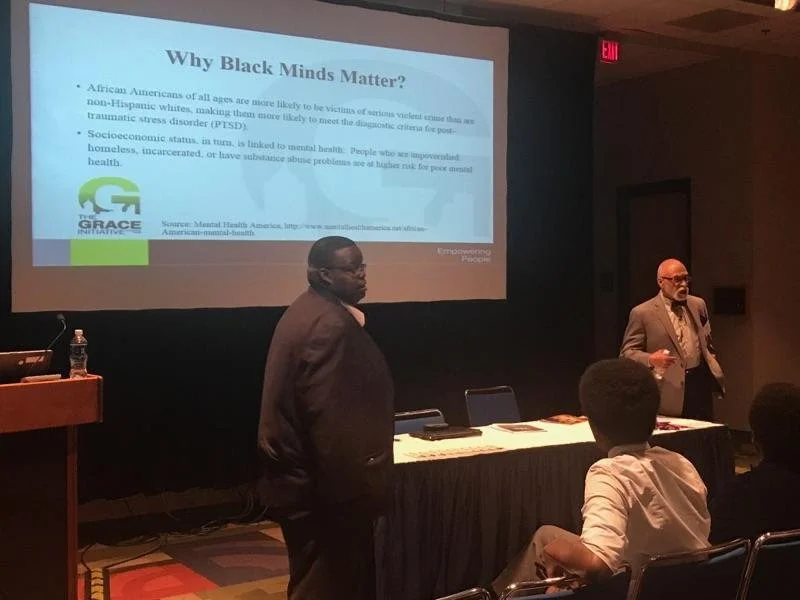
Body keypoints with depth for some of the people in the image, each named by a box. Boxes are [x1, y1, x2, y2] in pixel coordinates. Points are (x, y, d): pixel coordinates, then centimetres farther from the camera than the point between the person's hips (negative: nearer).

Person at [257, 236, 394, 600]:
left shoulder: (309, 311, 14)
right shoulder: (331, 324, -21)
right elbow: (329, 417, -26)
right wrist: (351, 489, -22)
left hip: (301, 476, 11)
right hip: (322, 486, -11)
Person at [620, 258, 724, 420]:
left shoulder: (698, 304, 12)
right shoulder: (642, 313, -6)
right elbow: (627, 353, -7)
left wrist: (715, 374, 12)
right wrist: (650, 360, -26)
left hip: (702, 383, 5)